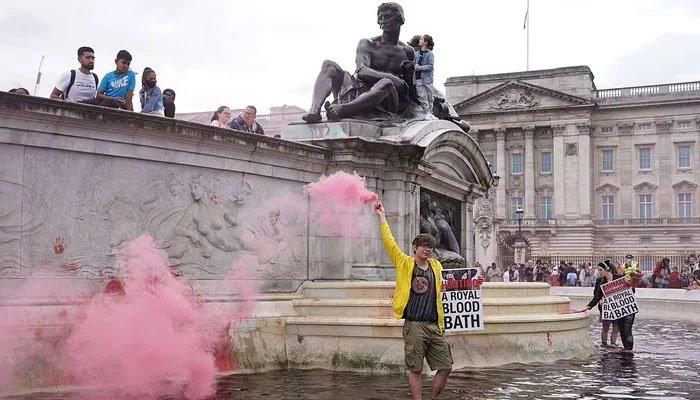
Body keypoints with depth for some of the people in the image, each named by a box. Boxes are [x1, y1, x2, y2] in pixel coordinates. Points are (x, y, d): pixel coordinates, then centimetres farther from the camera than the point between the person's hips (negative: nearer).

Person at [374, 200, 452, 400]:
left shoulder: (436, 267, 12)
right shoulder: (405, 264, 1)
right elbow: (390, 243, -5)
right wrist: (382, 218, -6)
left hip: (434, 326, 4)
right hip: (414, 325, -4)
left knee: (446, 366, 5)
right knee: (415, 370, 1)